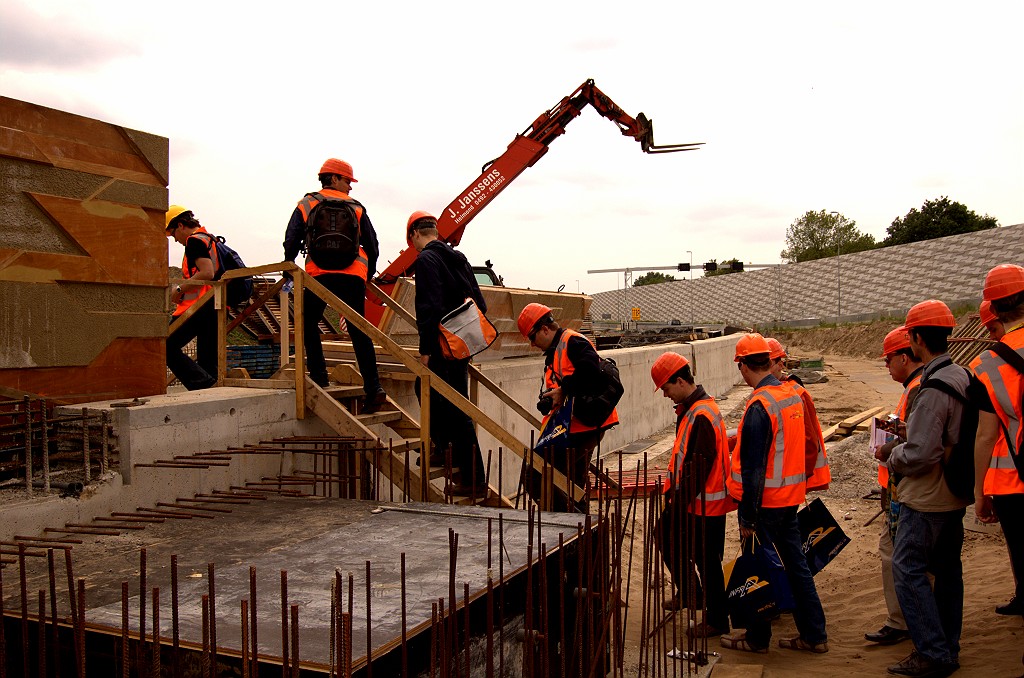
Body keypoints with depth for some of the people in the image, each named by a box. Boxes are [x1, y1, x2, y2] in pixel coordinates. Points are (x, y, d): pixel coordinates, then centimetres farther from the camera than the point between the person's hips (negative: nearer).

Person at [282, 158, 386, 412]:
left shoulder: (306, 205, 16)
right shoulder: (356, 207, 18)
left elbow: (292, 240, 9)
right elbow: (372, 245, 17)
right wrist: (368, 274, 30)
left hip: (320, 272, -1)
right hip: (354, 273, 2)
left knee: (309, 324, 15)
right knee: (358, 330, 4)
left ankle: (319, 377, 4)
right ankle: (373, 387, -4)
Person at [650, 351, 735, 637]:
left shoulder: (702, 415, -23)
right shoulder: (690, 409, 9)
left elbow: (698, 468, -25)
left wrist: (679, 503, -19)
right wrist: (673, 492, 14)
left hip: (705, 503, -10)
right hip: (689, 498, 10)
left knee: (707, 561, 2)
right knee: (665, 534, 20)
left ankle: (717, 621, 17)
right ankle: (689, 592, 36)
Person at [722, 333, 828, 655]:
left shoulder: (759, 406, -22)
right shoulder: (793, 395, 4)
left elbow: (753, 469, -22)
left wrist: (747, 518, -16)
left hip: (766, 500, -8)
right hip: (791, 496, 8)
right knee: (796, 563, 16)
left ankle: (757, 638, 19)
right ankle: (814, 635, 25)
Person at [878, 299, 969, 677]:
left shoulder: (933, 387, -24)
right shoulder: (962, 377, 6)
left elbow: (919, 454, -26)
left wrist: (890, 458, -7)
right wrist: (905, 430, 12)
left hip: (927, 495, -10)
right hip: (954, 494, 10)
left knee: (908, 569, -2)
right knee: (947, 568, 16)